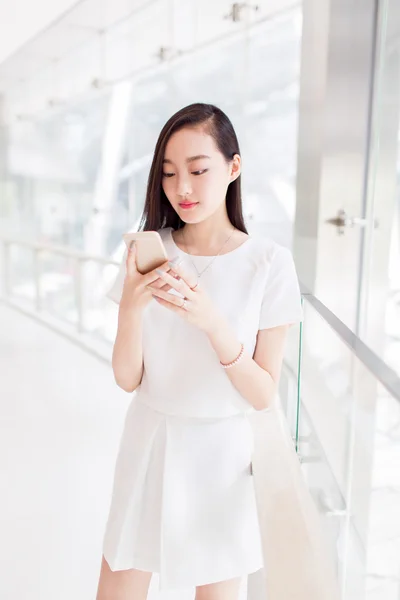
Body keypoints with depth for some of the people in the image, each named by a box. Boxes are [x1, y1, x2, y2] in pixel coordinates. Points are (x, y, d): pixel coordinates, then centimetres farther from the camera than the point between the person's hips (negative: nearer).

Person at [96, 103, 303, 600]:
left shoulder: (270, 263, -13)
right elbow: (128, 379, -6)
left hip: (221, 452, -2)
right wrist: (131, 308, -24)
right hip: (149, 445, 2)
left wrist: (213, 322, -27)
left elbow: (263, 395, -11)